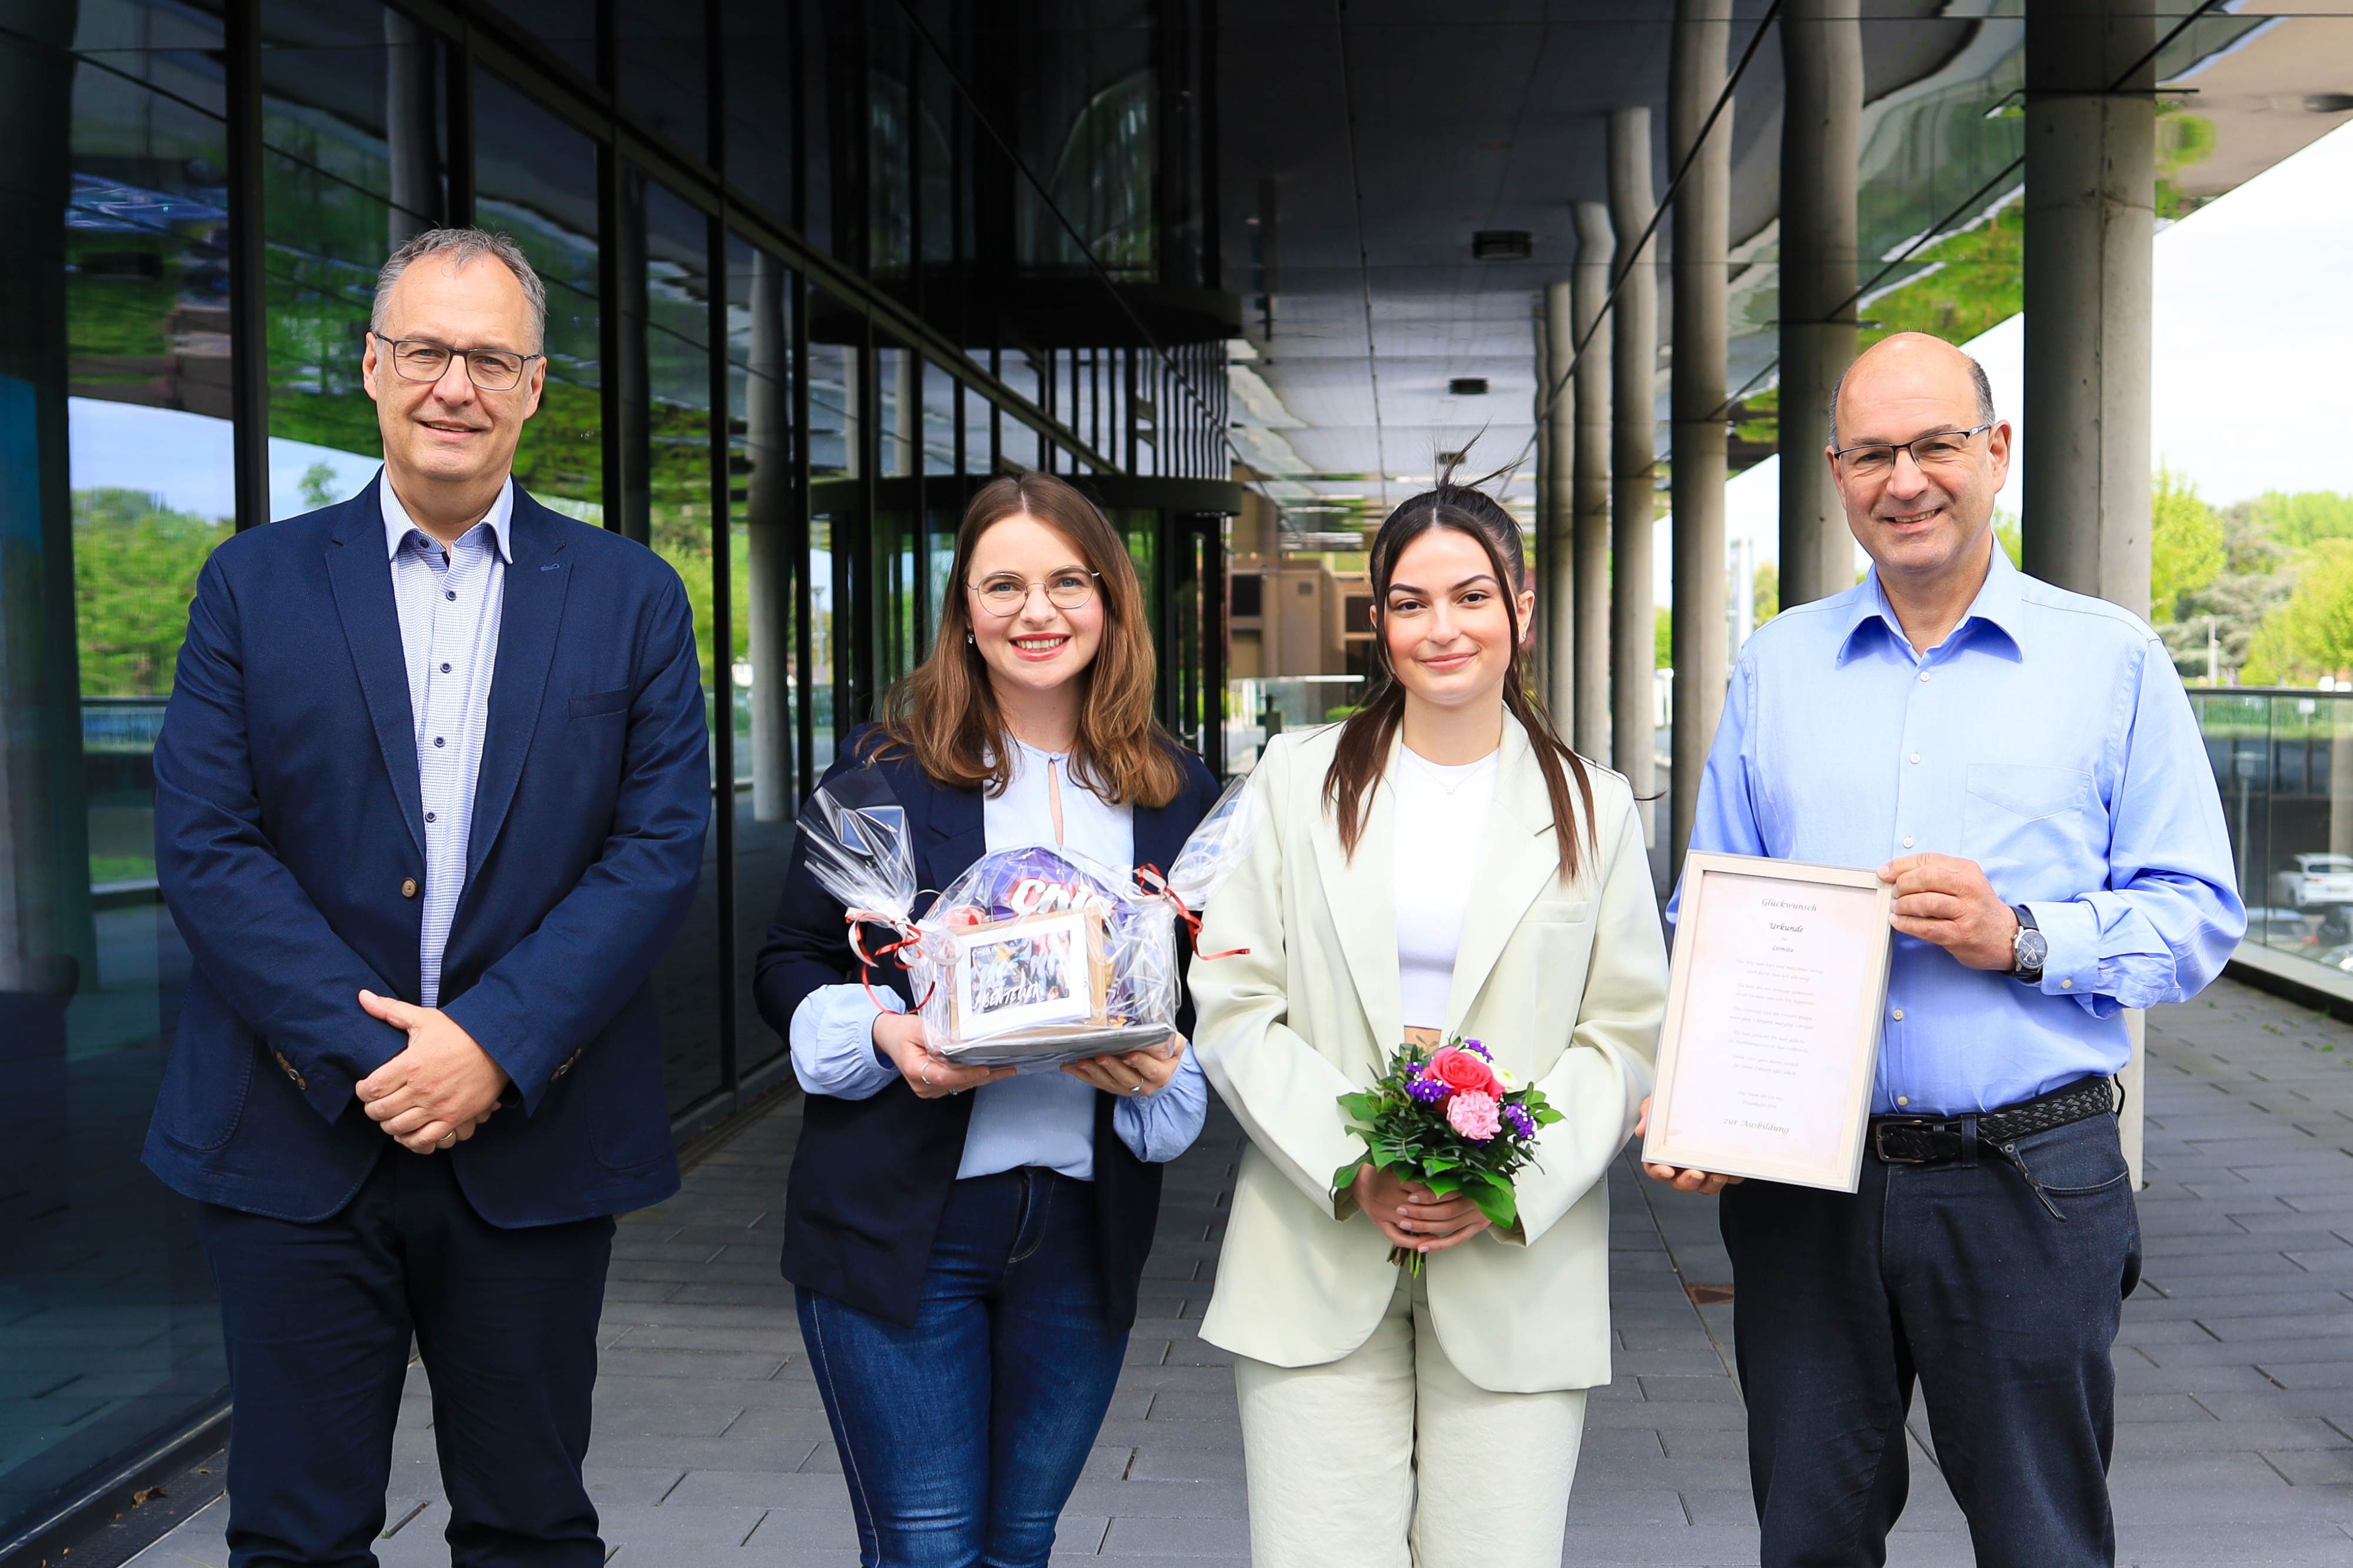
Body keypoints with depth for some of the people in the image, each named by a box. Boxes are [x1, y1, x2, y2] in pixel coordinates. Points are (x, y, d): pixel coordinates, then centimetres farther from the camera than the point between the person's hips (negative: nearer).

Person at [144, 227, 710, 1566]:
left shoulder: (632, 597, 4)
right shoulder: (256, 585, 4)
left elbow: (663, 844, -4)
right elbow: (203, 844, -4)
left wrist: (495, 1046, -14)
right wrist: (362, 1051, -14)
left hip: (533, 1142, 0)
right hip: (300, 1139, 0)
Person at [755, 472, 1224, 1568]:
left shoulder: (1176, 795, 6)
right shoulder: (885, 768, -1)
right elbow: (792, 961, 2)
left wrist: (1162, 1067, -10)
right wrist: (882, 1031, -17)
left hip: (1086, 1227, 3)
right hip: (900, 1221, -3)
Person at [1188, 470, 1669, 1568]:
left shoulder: (1593, 808, 9)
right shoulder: (1298, 779, 7)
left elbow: (1627, 1034, 4)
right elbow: (1234, 1005, 1)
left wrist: (1512, 1183, -11)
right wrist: (1350, 1168, -11)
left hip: (1516, 1264, 1)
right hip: (1317, 1258, 0)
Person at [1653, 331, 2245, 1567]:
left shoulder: (2113, 662, 2)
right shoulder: (1775, 664, 10)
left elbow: (2197, 917, 0)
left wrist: (2022, 939, -17)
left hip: (2032, 1182, -2)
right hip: (1799, 1177, 3)